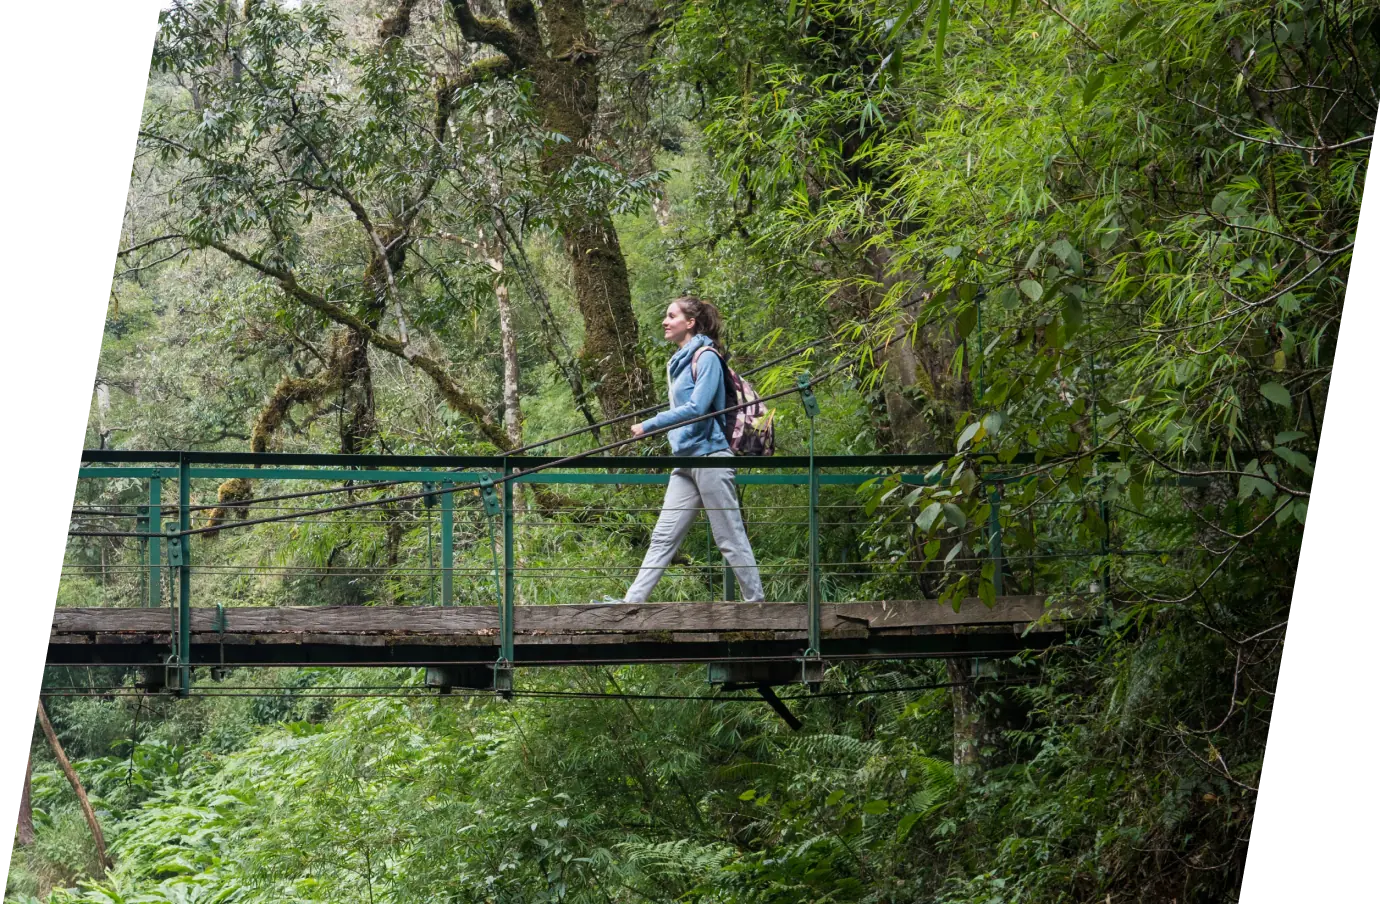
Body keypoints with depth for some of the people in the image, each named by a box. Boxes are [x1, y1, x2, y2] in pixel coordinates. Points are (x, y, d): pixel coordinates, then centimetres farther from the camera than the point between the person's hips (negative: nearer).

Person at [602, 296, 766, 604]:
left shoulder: (706, 357, -10)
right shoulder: (679, 362, 17)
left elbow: (696, 408, -19)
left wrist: (649, 425, -18)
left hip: (709, 455, -9)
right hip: (686, 462, 9)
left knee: (730, 538, -3)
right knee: (663, 538, 4)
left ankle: (755, 601, 5)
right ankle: (632, 601, 1)